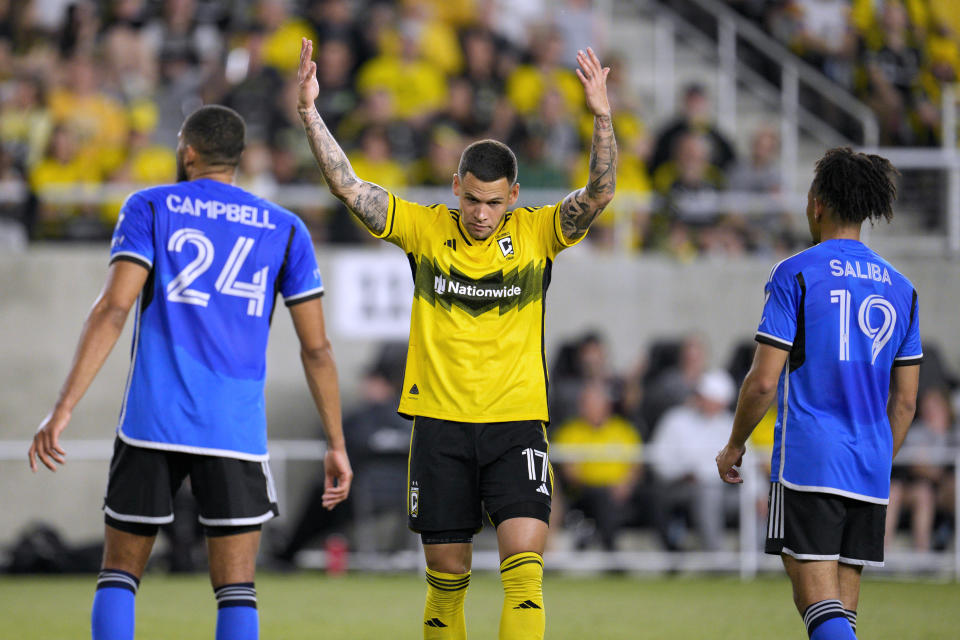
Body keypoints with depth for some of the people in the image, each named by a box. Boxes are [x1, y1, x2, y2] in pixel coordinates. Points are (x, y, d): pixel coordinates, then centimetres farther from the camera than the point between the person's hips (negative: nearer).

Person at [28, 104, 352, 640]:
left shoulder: (150, 208, 6)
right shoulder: (284, 229, 11)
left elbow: (114, 309, -7)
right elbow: (317, 347, 8)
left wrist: (64, 409, -11)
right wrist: (336, 444, 15)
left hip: (152, 419, -1)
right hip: (237, 431, 1)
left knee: (119, 574, 11)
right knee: (237, 591, 2)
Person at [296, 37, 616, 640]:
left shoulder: (537, 232, 1)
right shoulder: (425, 229, 2)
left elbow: (598, 193, -12)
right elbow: (347, 185, -3)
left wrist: (602, 116, -26)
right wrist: (310, 110, -12)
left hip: (516, 422, -1)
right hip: (440, 423, 1)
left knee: (525, 562, -15)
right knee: (446, 575, 5)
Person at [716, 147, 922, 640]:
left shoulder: (796, 274, -4)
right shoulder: (899, 288, 12)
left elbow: (764, 381, -8)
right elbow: (904, 401, 13)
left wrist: (734, 445, 6)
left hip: (807, 464, -5)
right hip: (870, 471, 5)